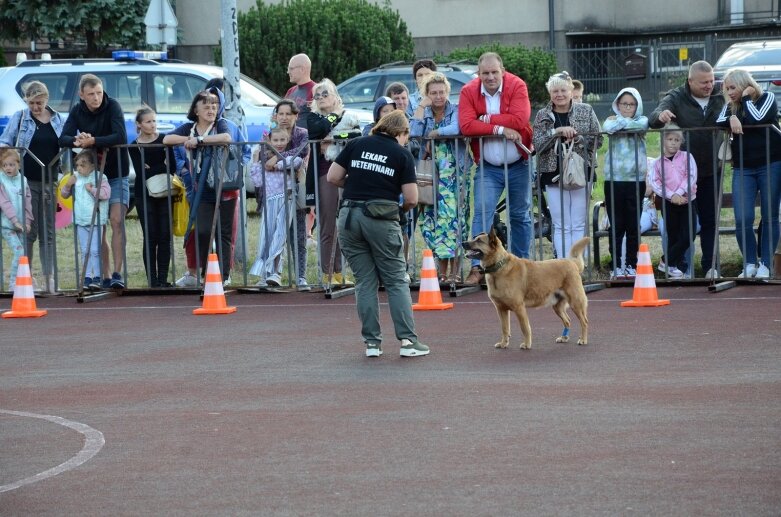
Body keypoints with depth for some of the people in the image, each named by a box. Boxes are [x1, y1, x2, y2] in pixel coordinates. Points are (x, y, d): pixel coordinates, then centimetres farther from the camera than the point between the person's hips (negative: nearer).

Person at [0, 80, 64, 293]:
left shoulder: (58, 120, 12)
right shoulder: (19, 118, 3)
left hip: (50, 181, 3)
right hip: (27, 180, -3)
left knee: (48, 231, 4)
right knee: (29, 229, -2)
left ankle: (49, 277, 5)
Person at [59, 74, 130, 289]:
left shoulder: (112, 107, -13)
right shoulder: (77, 112, 0)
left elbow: (121, 137, -25)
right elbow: (63, 139, -9)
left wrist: (92, 141, -30)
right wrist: (77, 141, -30)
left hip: (116, 174, -4)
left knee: (117, 221, -16)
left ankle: (117, 273, -17)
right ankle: (105, 276, 10)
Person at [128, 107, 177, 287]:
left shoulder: (164, 140, 4)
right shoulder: (134, 146, 0)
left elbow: (172, 166, -3)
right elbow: (141, 173, -11)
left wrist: (152, 170, -11)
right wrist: (162, 167, -11)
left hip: (164, 193, 1)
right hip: (145, 195, -1)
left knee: (165, 236, -1)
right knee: (150, 237, -4)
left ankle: (163, 278, 3)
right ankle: (152, 279, -1)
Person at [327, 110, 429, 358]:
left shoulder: (356, 145, 9)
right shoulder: (402, 154, 2)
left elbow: (333, 177, 6)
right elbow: (411, 198, -2)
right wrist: (401, 206, 19)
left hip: (350, 215, 3)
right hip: (381, 219, -3)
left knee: (365, 282, 10)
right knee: (396, 281, 5)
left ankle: (372, 342, 9)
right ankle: (408, 340, 0)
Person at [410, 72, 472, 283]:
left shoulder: (455, 110, 0)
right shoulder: (425, 113, 13)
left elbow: (456, 128, -21)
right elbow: (413, 133, -5)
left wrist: (432, 135, -8)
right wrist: (422, 107, -3)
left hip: (455, 170, -4)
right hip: (432, 170, 4)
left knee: (452, 214, -13)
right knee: (433, 215, -3)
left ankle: (454, 270, -13)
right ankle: (443, 270, 2)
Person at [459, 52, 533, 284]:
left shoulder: (517, 86, -11)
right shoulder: (469, 91, -7)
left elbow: (520, 119, -23)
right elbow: (466, 125, -19)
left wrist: (487, 119, -19)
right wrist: (500, 128, -24)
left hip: (518, 165, 0)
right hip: (487, 167, 0)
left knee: (521, 215, 11)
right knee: (482, 213, -11)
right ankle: (477, 267, -13)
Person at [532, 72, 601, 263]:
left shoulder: (586, 111, 5)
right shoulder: (542, 116, 6)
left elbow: (597, 140, 2)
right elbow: (538, 144, -4)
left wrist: (577, 138, -14)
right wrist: (557, 132, -18)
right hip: (553, 174, 1)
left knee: (579, 224, 1)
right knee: (560, 226, 1)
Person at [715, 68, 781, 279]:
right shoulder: (730, 106, 12)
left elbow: (757, 120, -18)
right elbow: (718, 123, -5)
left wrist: (746, 97, -8)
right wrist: (731, 119, -22)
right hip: (743, 168, 3)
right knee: (742, 220, -8)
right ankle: (750, 264, 4)